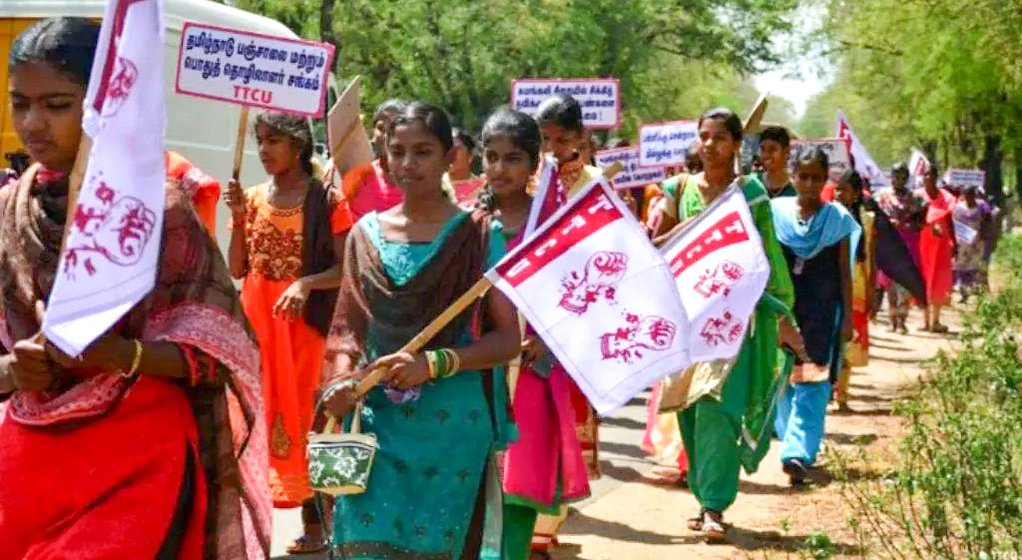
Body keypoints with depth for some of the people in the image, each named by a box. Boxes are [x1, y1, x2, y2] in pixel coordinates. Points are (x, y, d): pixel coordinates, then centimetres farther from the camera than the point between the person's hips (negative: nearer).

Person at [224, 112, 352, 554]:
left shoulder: (324, 199, -5)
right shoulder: (252, 198, 8)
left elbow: (346, 269, -7)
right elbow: (236, 269, 6)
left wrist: (306, 282, -24)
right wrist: (239, 217, -5)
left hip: (304, 322, -4)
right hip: (255, 319, 4)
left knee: (305, 415, -2)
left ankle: (314, 522, 4)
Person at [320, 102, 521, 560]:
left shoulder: (479, 235, -2)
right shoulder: (367, 233, 8)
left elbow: (508, 337, -5)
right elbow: (348, 327, 12)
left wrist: (433, 363, -19)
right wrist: (339, 381, -8)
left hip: (453, 425, -2)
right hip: (376, 423, 3)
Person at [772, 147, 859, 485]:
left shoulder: (838, 218, 2)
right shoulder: (776, 212, 4)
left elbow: (844, 272, 3)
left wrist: (848, 317, -1)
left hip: (823, 311, -2)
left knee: (812, 382, -9)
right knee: (784, 377, 8)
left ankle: (797, 453, -16)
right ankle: (798, 443, 24)